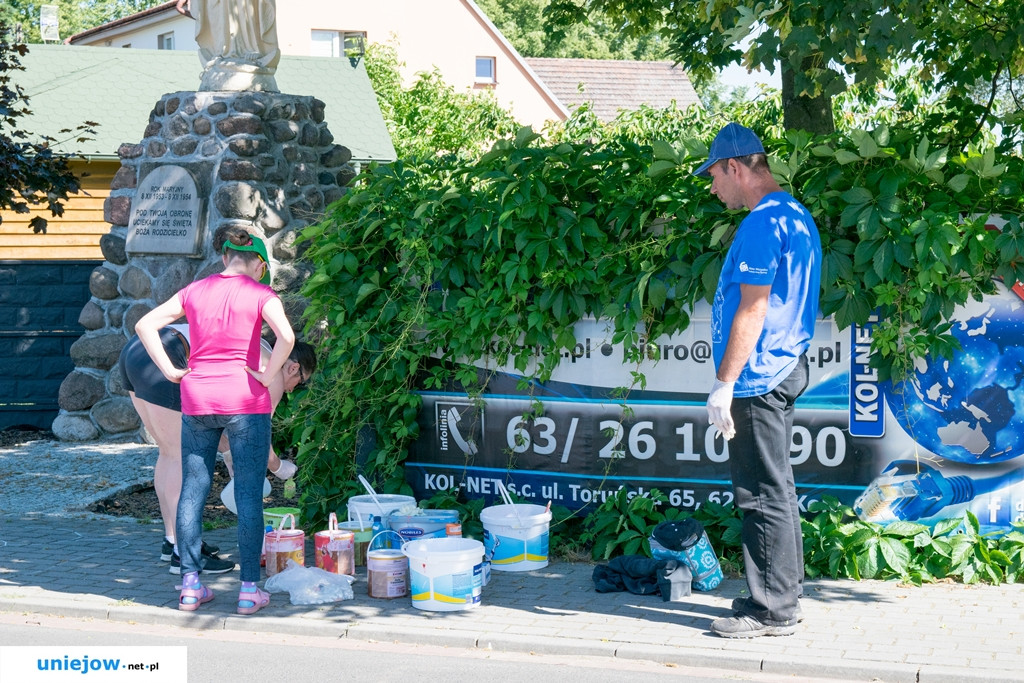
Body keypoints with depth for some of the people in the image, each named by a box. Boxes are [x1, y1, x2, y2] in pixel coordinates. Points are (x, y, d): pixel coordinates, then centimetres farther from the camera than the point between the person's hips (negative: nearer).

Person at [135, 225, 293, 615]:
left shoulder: (195, 291, 9)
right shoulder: (259, 295, -4)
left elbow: (145, 325, 6)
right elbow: (286, 337, -21)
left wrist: (170, 371, 4)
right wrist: (267, 377, -10)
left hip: (197, 397, 4)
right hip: (245, 400, -4)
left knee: (193, 490, 10)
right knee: (248, 495, 2)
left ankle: (190, 585, 13)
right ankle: (249, 590, 4)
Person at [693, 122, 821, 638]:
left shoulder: (762, 223, -16)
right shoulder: (795, 216, 16)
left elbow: (753, 309, -21)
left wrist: (725, 384, -19)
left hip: (758, 378, -10)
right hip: (783, 369, 10)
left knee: (763, 494, -6)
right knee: (775, 489, 16)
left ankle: (772, 610, -1)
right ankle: (783, 595, 24)